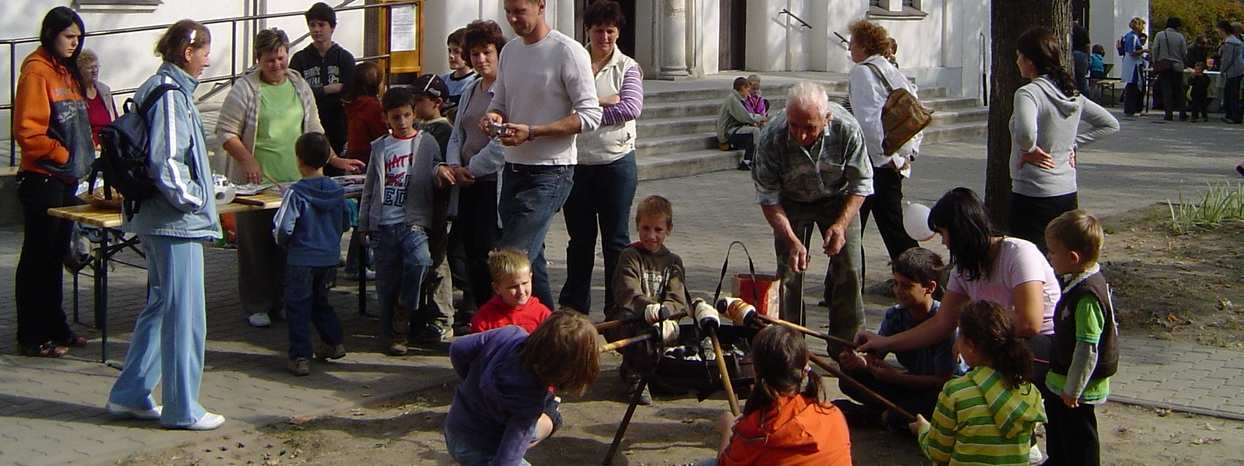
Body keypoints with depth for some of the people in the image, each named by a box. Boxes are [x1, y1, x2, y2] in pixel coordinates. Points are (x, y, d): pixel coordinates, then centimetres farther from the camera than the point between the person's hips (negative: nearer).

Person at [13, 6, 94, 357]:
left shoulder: (67, 72, 15)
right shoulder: (37, 72, -12)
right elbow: (27, 131, -18)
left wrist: (84, 155, 9)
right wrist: (62, 154, -15)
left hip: (66, 178, 9)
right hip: (42, 179, -9)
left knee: (55, 256, 15)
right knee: (37, 259, -2)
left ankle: (55, 328, 24)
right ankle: (32, 338, 4)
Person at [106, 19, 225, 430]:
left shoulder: (164, 89, 13)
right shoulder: (170, 95, -17)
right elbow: (166, 160, -24)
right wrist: (190, 197, -12)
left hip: (158, 218, 10)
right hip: (177, 223, -10)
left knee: (160, 307, 18)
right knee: (185, 315, -2)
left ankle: (129, 396, 24)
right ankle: (181, 409, 6)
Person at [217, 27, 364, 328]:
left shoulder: (300, 87, 12)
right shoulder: (246, 89, -4)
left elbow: (313, 131, 19)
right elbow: (226, 132, -5)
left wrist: (336, 160, 11)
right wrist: (248, 162, -17)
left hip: (294, 182, 4)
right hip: (256, 184, -4)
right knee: (257, 246, 1)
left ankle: (282, 303, 16)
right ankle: (255, 307, 10)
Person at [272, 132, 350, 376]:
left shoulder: (295, 193, -17)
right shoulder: (337, 191, 0)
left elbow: (282, 228, -20)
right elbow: (345, 223, 10)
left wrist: (283, 242, 0)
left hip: (301, 259, -5)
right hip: (330, 258, 5)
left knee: (297, 307, 4)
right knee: (320, 301, 24)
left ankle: (300, 357, 2)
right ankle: (334, 342, 24)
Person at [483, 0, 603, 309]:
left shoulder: (568, 52, -11)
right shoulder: (510, 51, 12)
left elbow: (590, 116, -14)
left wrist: (532, 132, -21)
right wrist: (493, 116, -3)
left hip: (550, 173, -8)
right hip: (514, 169, 8)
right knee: (530, 260, 13)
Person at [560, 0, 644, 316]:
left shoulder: (627, 68, 3)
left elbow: (631, 109, -12)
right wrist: (604, 102, -15)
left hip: (616, 162, -1)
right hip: (576, 163, 1)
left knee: (616, 240, 4)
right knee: (579, 239, 10)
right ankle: (574, 310, 20)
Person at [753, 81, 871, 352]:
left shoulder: (847, 130, -31)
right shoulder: (771, 139, -32)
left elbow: (861, 184, -16)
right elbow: (768, 198, -20)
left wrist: (841, 225, -27)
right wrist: (792, 240, -30)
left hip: (838, 199, 0)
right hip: (792, 202, 0)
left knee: (848, 269, -7)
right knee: (789, 272, -7)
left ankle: (847, 346, 5)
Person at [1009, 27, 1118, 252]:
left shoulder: (1028, 93, -15)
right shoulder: (1072, 94, 9)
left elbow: (1025, 133, -34)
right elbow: (1110, 124, 18)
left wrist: (1030, 150, -14)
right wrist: (1074, 144, 13)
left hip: (1033, 195, -8)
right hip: (1068, 193, 8)